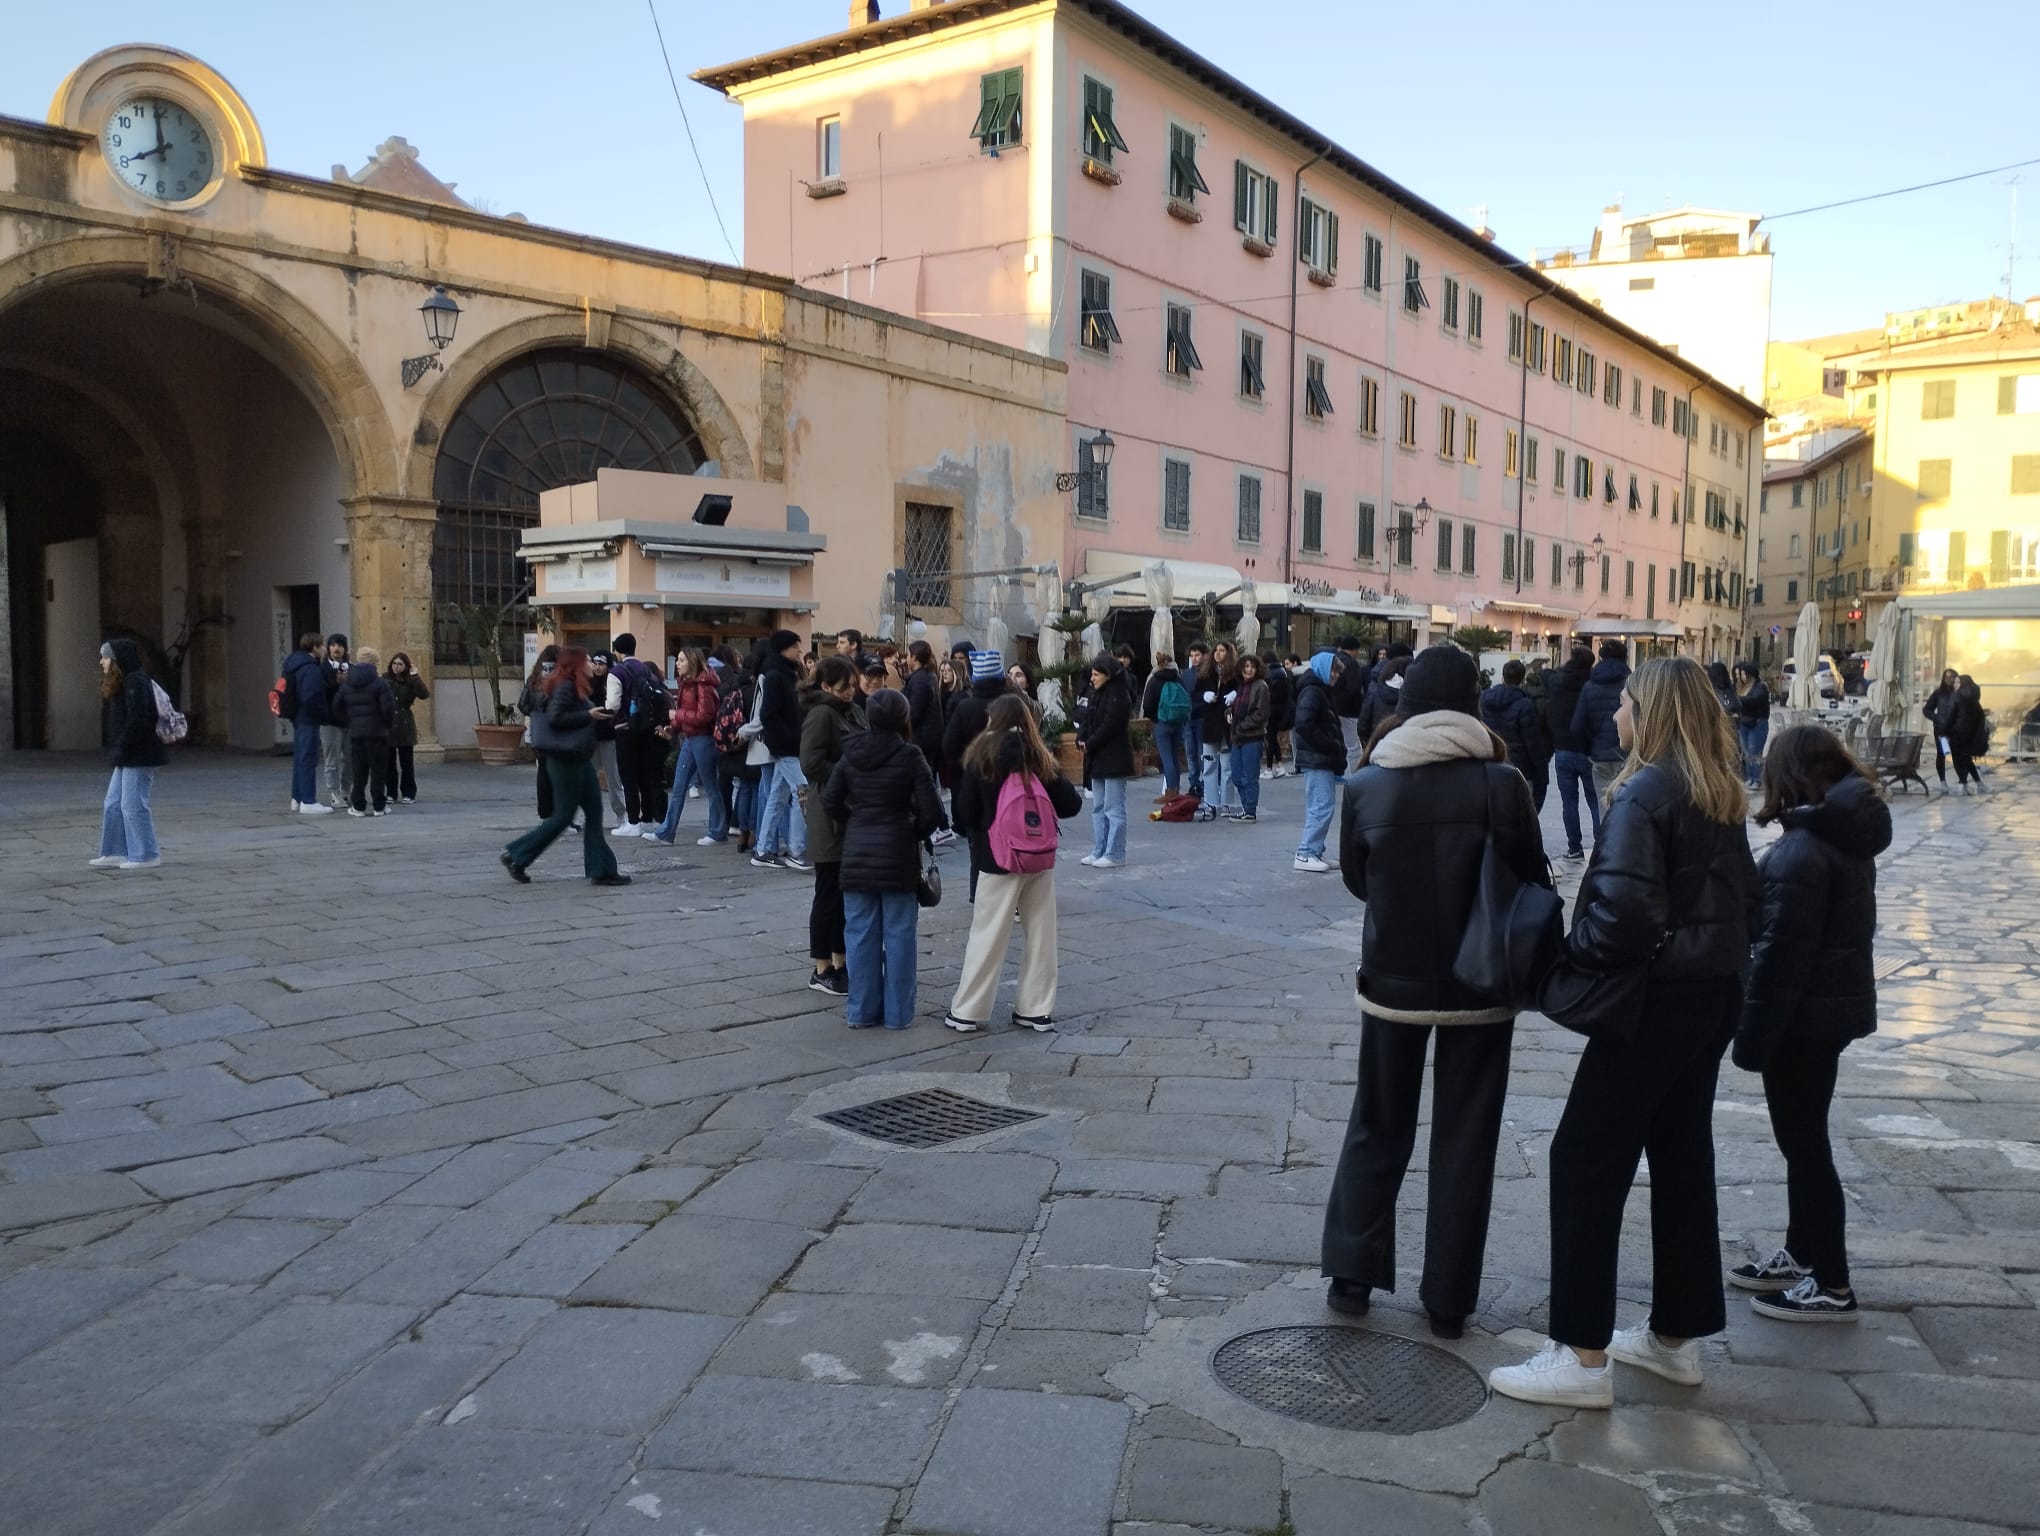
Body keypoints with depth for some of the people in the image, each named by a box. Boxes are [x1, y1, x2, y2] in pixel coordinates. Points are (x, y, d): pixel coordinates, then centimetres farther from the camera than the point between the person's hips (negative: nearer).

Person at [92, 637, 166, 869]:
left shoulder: (135, 683, -15)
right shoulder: (121, 684, 16)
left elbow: (137, 720, -22)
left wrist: (120, 750, -19)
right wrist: (117, 752, 13)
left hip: (139, 755, -10)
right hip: (127, 756, 10)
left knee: (133, 804, -4)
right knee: (113, 804, 12)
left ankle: (146, 855, 3)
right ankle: (116, 853, 18)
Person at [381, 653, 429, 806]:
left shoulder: (410, 681, -2)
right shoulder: (385, 679, 3)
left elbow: (424, 694, -18)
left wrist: (414, 676, -18)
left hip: (405, 725, -2)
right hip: (387, 724, 2)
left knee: (406, 762, 4)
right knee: (388, 762, 7)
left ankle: (408, 793, 11)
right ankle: (391, 793, 15)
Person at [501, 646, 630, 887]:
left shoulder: (575, 686, 15)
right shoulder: (565, 686, -14)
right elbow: (555, 718, -23)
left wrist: (594, 714, 10)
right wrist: (588, 715, -20)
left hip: (578, 758, 10)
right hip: (565, 759, -10)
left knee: (594, 811, 6)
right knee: (563, 815, -3)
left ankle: (600, 869, 7)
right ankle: (516, 856, 9)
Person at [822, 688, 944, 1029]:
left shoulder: (850, 755, 1)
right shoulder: (910, 757, -10)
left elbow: (830, 800, 1)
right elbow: (931, 811, -12)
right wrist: (916, 834, 5)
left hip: (857, 854, 3)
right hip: (898, 855, -3)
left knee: (861, 933, 10)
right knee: (899, 935, 5)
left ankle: (862, 1010, 15)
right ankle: (897, 1013, 10)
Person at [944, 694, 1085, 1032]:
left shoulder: (982, 758, -8)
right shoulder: (1040, 757, 1)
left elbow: (965, 813, -7)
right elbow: (1070, 804, 1)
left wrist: (972, 833, 13)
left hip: (997, 859, -3)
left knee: (987, 937, 3)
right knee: (1040, 935, 11)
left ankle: (967, 1011, 10)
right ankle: (1038, 1010, 16)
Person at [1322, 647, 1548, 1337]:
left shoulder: (1366, 785, -8)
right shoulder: (1499, 782, -12)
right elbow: (1534, 878, -4)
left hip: (1393, 981, 1)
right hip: (1480, 986, -1)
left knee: (1378, 1127, 18)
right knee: (1465, 1139, 11)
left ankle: (1351, 1272, 20)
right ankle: (1449, 1299, 17)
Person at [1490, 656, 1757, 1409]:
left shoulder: (1644, 793, -17)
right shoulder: (1722, 795, 10)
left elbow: (1626, 909, -26)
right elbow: (1743, 894, 15)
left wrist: (1575, 955, -11)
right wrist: (1719, 958, 16)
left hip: (1655, 1000, -9)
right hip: (1713, 995, 9)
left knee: (1587, 1159, -2)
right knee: (1682, 1158, 16)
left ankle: (1583, 1355, 2)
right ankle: (1676, 1335, 26)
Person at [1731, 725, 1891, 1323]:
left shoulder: (1801, 852, -21)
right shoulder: (1848, 839, 8)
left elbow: (1780, 954, -23)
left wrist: (1752, 1034, -17)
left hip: (1805, 1013, -9)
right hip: (1838, 1003, 9)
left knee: (1803, 1142, 1)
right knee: (1804, 1137, 19)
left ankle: (1832, 1286, 10)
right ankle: (1802, 1256, 31)